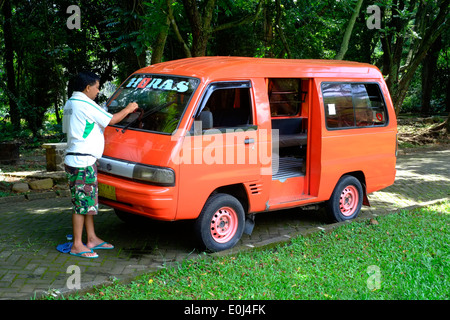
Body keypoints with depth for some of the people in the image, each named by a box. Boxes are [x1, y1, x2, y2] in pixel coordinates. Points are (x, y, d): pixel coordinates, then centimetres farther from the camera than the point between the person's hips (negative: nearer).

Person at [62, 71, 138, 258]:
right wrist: (128, 109, 4)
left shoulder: (70, 104, 17)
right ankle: (77, 246, 0)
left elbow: (66, 130, 23)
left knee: (89, 201, 16)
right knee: (82, 202, -6)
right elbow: (111, 120, -11)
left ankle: (92, 239, 24)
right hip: (82, 161, -11)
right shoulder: (86, 105, -15)